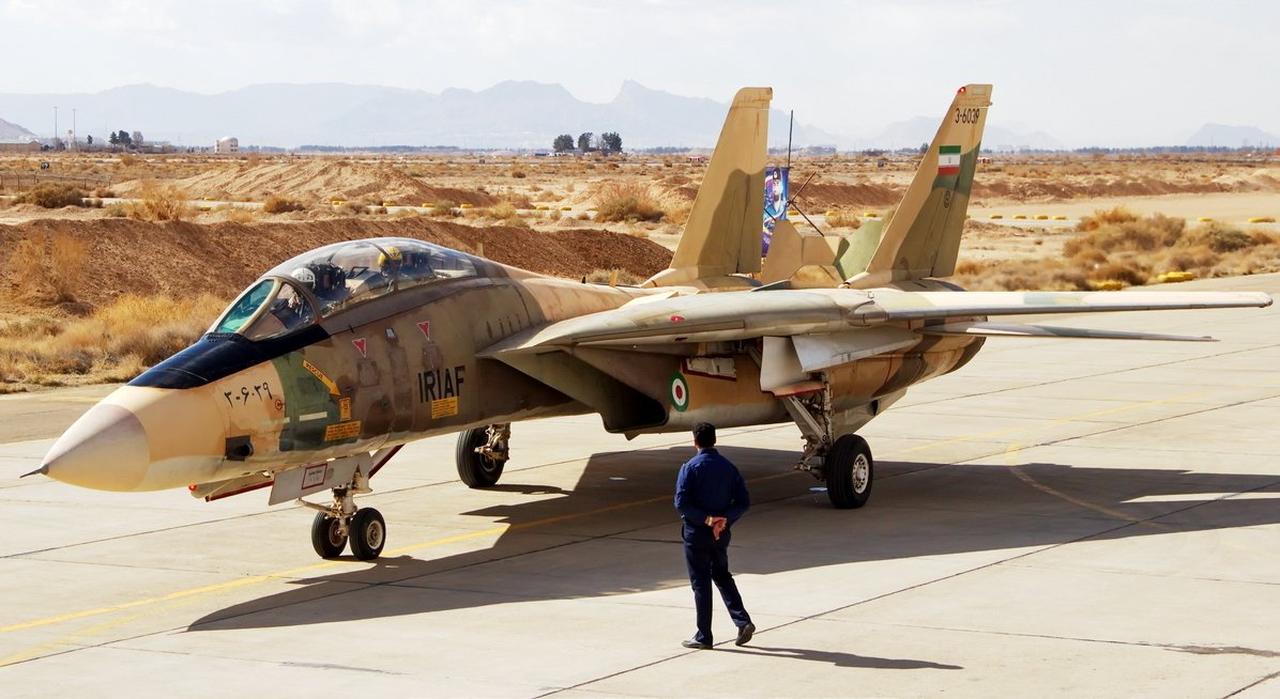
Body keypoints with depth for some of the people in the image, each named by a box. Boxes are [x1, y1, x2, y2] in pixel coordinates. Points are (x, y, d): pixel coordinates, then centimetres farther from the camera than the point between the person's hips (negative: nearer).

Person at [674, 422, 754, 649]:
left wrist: (705, 519, -16)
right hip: (721, 534, 4)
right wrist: (725, 519, -10)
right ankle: (743, 620, 9)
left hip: (696, 533, -4)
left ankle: (704, 636, 8)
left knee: (700, 583, 3)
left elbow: (681, 502, -20)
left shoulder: (690, 468, -12)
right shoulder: (729, 467, 2)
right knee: (722, 576, 22)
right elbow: (743, 502, -2)